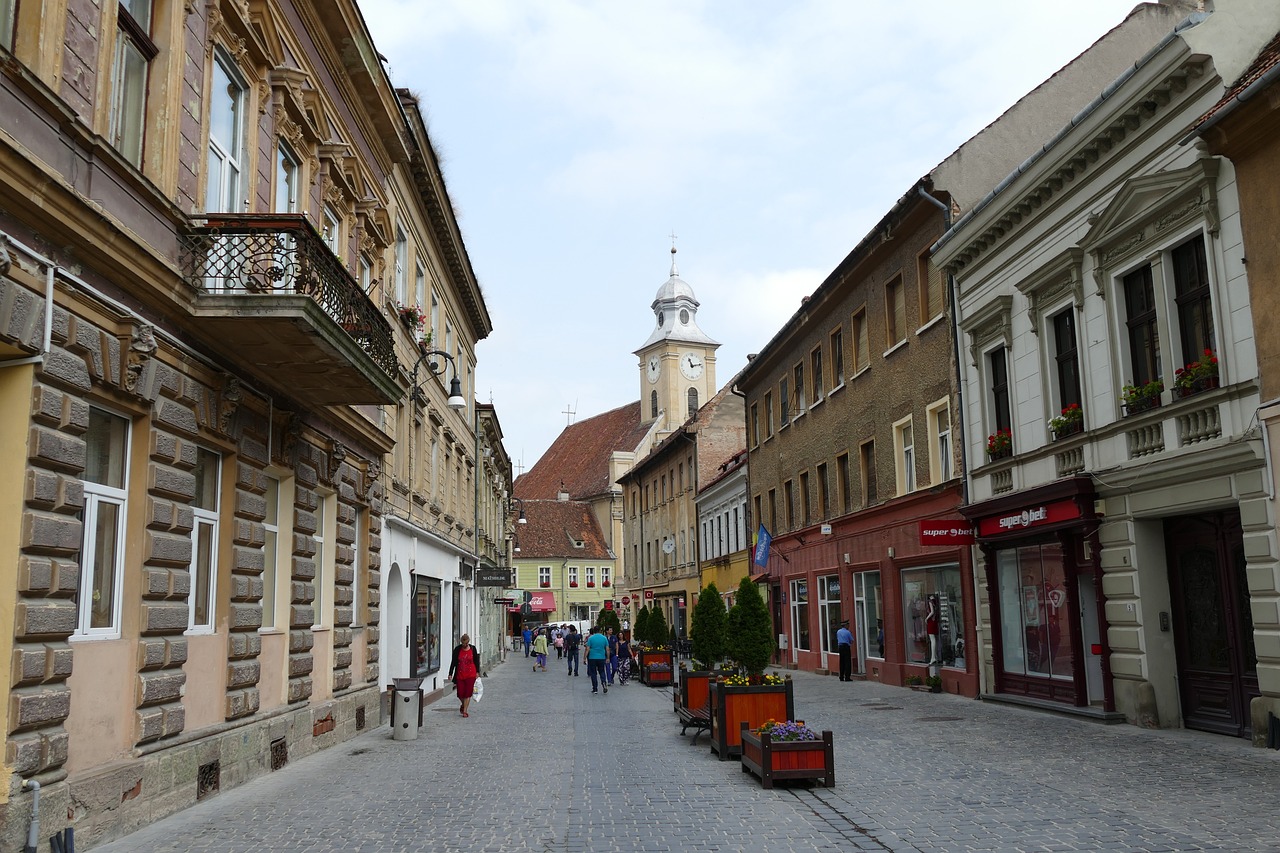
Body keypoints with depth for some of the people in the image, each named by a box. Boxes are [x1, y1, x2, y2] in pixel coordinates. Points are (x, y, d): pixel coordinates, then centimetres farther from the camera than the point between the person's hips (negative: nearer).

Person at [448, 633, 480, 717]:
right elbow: (453, 662, 1)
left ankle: (465, 711, 3)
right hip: (459, 675, 1)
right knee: (460, 694, 2)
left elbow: (476, 661, 10)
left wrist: (477, 672, 11)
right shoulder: (457, 649, -3)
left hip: (470, 675, -1)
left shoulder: (473, 649, 0)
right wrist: (450, 674, -2)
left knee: (468, 693, -4)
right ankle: (463, 705, 33)